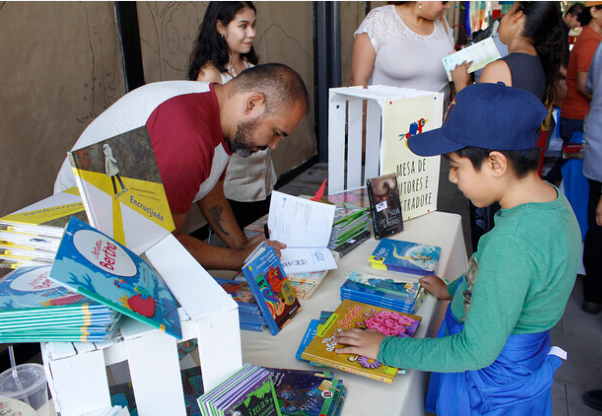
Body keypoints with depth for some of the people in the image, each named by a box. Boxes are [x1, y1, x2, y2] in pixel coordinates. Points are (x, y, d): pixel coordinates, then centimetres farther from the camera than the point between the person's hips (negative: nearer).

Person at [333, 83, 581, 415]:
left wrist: (386, 348, -21)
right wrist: (454, 290, 20)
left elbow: (476, 351, -29)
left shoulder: (511, 242, -36)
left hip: (492, 382, -8)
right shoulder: (550, 198, -6)